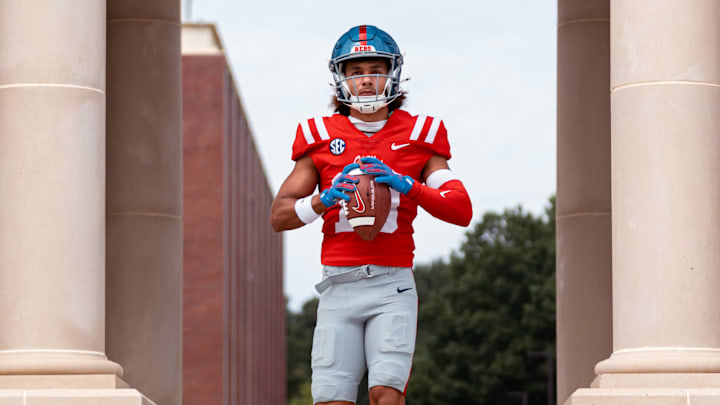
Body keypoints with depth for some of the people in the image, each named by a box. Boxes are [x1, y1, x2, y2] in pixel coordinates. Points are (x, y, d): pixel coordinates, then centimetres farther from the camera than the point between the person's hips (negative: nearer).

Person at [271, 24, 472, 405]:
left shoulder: (416, 136, 10)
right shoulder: (320, 137, 11)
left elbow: (462, 211, 2)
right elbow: (279, 216, 9)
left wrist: (406, 185, -13)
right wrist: (325, 200, -10)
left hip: (392, 287, -1)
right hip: (338, 286, 1)